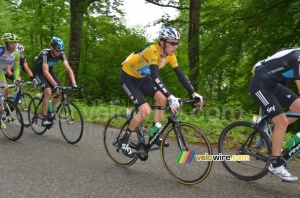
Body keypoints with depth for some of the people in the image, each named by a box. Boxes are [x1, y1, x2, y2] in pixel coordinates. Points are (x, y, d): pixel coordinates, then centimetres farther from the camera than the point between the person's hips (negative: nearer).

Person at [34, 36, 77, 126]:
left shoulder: (61, 54, -19)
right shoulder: (45, 53, -33)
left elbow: (68, 69, -24)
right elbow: (45, 72, -39)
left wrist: (74, 83, -36)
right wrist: (55, 85, -45)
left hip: (49, 71, 5)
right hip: (39, 71, -5)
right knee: (48, 92, -26)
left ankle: (49, 109, 16)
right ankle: (45, 118, -17)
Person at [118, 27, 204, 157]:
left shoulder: (170, 55, -11)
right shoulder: (153, 51, -34)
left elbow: (180, 75, -11)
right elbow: (156, 77, -45)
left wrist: (194, 94, -21)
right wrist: (171, 97, -55)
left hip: (142, 78, 8)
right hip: (128, 78, -8)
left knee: (162, 98, -7)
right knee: (145, 110, -18)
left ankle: (154, 134, 5)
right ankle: (123, 140, -1)